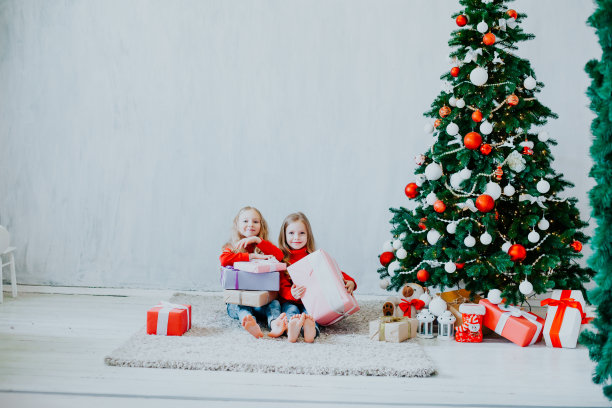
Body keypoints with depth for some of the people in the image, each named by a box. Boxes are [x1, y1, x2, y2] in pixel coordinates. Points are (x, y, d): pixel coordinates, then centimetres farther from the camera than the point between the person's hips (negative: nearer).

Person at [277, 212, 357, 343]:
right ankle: (292, 328, -67)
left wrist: (350, 282, -7)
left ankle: (310, 328, -66)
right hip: (290, 301, -1)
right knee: (291, 310, -33)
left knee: (309, 312, -31)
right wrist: (292, 294, -27)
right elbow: (282, 287, -3)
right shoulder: (281, 259, 5)